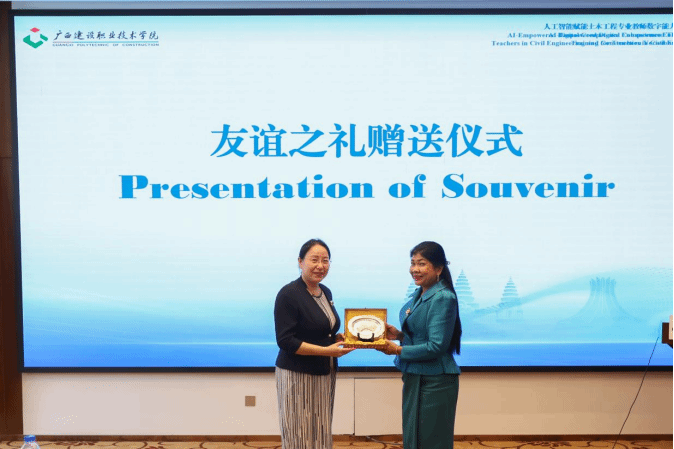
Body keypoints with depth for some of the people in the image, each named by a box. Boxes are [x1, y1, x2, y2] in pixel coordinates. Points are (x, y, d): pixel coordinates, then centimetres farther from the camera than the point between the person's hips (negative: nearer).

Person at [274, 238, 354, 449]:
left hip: (325, 374, 7)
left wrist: (341, 338, 1)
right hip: (297, 376, -7)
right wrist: (327, 351, -21)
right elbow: (286, 341, -18)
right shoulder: (288, 294, -14)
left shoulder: (326, 292, 10)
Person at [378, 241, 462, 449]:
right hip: (414, 378, 9)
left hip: (435, 383, -9)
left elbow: (437, 346, -22)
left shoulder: (443, 298, -18)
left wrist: (398, 350, -16)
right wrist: (399, 334, -1)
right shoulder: (419, 295, 8)